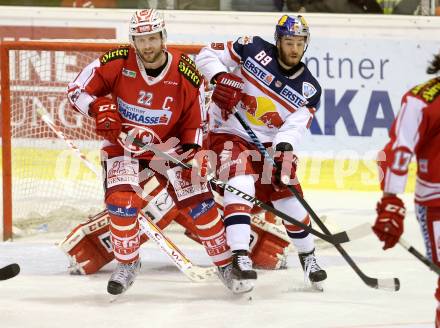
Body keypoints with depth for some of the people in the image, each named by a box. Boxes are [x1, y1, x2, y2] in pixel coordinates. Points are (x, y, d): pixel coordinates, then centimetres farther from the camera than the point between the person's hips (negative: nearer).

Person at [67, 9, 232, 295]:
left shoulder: (187, 74, -15)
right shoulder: (116, 63, -18)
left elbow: (194, 121, -3)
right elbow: (77, 90, -8)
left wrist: (191, 154, -17)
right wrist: (99, 108, -26)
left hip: (168, 146, 1)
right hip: (123, 143, -1)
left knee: (199, 201, -6)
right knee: (121, 200, -21)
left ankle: (226, 263, 9)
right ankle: (127, 264, 1)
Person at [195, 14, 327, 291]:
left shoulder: (309, 89, -1)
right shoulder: (254, 50, -8)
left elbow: (295, 126, -12)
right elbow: (207, 55, -4)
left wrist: (285, 152, -31)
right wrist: (222, 78, -23)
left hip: (270, 144, 4)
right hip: (229, 135, -4)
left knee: (290, 199, 3)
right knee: (241, 183, -30)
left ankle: (308, 255, 31)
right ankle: (240, 257, -36)